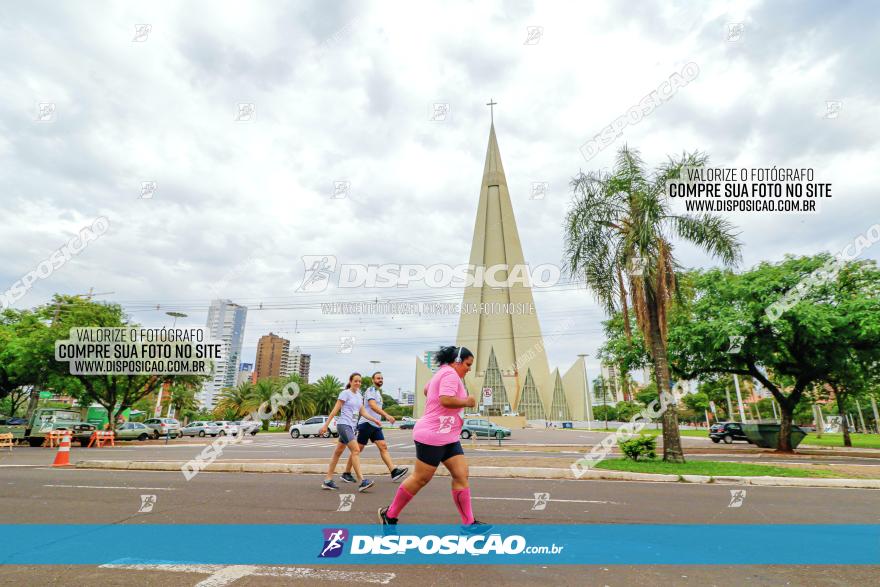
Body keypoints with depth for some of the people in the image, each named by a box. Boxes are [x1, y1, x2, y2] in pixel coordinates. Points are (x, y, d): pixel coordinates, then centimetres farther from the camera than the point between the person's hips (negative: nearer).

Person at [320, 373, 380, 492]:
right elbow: (335, 410, -8)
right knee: (356, 450, -16)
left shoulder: (358, 396, 15)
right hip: (343, 425, -8)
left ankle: (328, 481, 20)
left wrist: (375, 420, 5)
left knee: (338, 452, 12)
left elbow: (363, 412, 16)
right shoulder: (345, 393, -6)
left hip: (351, 426, 8)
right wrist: (326, 425, -10)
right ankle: (361, 482, -19)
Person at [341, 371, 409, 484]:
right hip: (367, 423, -8)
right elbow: (373, 406, -26)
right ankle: (346, 473, 12)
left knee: (383, 447, -4)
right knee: (358, 449, 0)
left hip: (376, 425, 8)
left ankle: (394, 472, -12)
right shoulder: (371, 390, -10)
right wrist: (386, 415, -37)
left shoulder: (378, 392, 19)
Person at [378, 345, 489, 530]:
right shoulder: (450, 373, -15)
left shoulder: (443, 372, 17)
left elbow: (426, 390, 32)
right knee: (420, 479, 0)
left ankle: (468, 522, 8)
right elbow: (446, 400, -29)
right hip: (432, 436, -10)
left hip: (448, 437, 10)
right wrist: (467, 402, -15)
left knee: (461, 475, 3)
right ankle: (389, 514, 17)